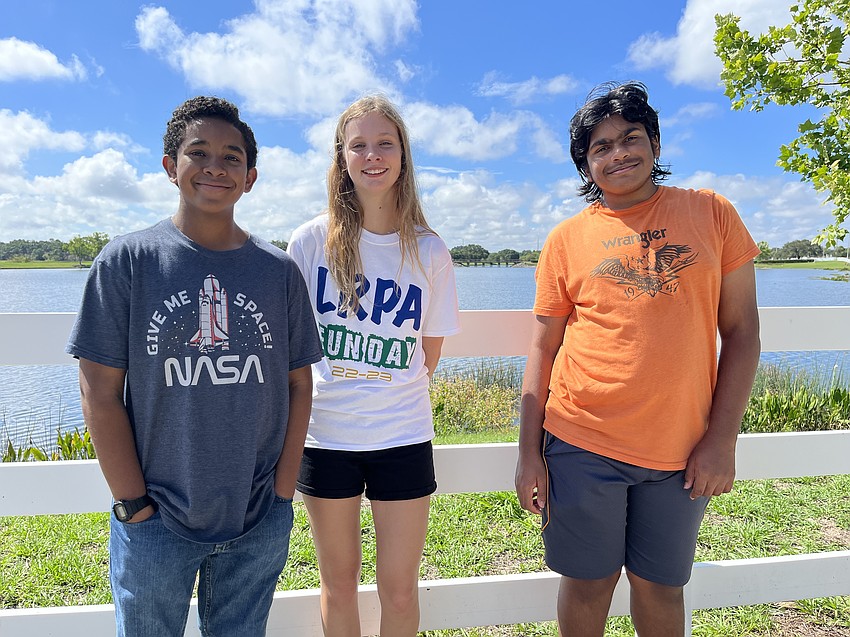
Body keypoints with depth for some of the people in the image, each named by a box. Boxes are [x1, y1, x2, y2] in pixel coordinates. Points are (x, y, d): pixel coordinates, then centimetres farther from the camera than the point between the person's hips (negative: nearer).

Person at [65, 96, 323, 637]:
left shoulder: (280, 271, 0)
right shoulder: (127, 261, -5)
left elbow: (299, 385, 2)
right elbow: (101, 393, -5)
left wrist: (282, 495, -2)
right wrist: (135, 505, -7)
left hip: (259, 522, 2)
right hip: (154, 524, -1)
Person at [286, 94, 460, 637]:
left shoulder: (430, 251, -2)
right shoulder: (312, 241, -4)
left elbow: (428, 356, 6)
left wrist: (386, 393, 5)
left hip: (402, 437, 0)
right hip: (325, 435, 0)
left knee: (400, 589, 12)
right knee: (339, 585, 17)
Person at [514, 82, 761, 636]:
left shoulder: (710, 212, 3)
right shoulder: (567, 239, 2)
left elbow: (741, 331, 2)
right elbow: (542, 350, 2)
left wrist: (722, 439, -4)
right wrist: (529, 452, -1)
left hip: (682, 452, 1)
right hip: (582, 444, 0)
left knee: (660, 586, 16)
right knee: (587, 584, 12)